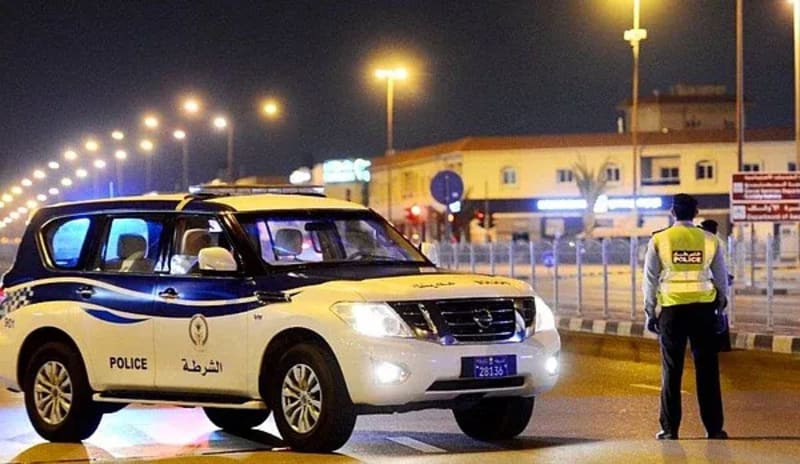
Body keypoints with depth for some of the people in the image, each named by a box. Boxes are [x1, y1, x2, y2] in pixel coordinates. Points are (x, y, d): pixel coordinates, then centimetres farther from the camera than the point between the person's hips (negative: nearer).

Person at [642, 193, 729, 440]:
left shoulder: (659, 240, -1)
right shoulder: (710, 241, 3)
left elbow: (650, 279, 2)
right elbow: (722, 279, 9)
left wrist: (650, 313, 9)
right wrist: (720, 305, 21)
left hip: (672, 309, -1)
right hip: (703, 308, 1)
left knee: (672, 371, 6)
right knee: (707, 370, 5)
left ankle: (670, 429, 5)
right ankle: (714, 428, 4)